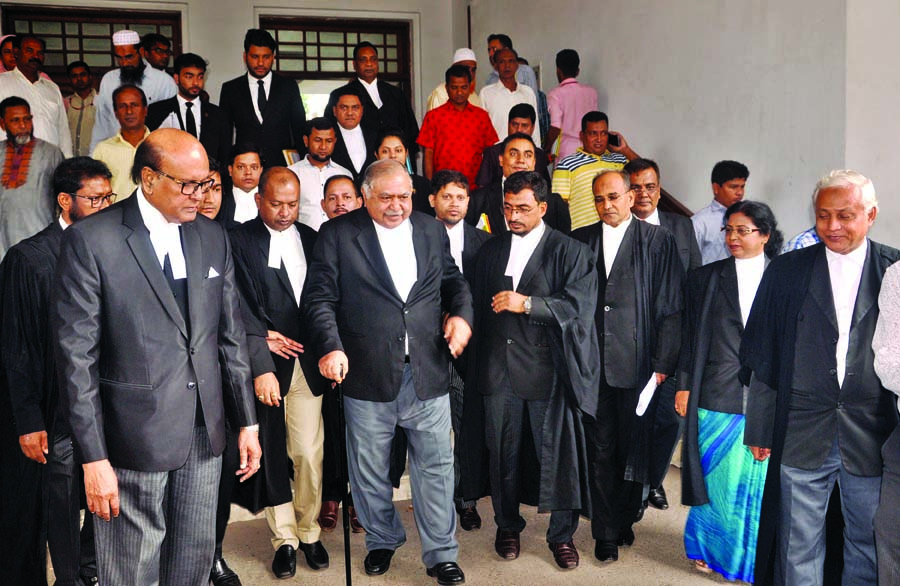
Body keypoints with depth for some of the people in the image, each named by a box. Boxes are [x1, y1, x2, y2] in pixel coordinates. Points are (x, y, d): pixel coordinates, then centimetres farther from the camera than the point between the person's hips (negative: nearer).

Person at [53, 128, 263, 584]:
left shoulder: (214, 238, 7)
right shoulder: (90, 240, -9)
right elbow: (76, 355, -11)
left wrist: (247, 422, 10)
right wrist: (93, 458, -13)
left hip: (205, 431, 5)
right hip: (134, 438, -5)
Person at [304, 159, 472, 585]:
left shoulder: (432, 231, 10)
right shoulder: (337, 234, -1)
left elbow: (453, 281, 18)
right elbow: (320, 297, -5)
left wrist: (462, 313, -2)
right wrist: (331, 346, -17)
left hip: (428, 372, 2)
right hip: (368, 374, -2)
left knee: (435, 466, 7)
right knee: (370, 469, 13)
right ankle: (382, 540, 35)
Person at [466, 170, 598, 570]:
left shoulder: (570, 252, -1)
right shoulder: (491, 250, 13)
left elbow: (579, 305, -12)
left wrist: (526, 304, -19)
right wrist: (477, 363, 12)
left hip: (548, 368, -3)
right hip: (500, 368, 4)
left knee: (558, 452, 2)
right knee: (504, 451, 11)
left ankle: (562, 534, 18)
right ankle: (507, 526, 29)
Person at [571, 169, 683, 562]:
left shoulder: (658, 241, 1)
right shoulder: (580, 241, 8)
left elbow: (670, 307, -1)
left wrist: (662, 363, -7)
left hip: (637, 363, -1)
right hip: (591, 363, 2)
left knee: (633, 447, 10)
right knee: (600, 450, 6)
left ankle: (626, 518, 30)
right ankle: (606, 533, 18)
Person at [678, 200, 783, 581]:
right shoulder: (705, 278, 5)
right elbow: (692, 336, 5)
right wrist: (684, 386, 1)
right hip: (717, 395, 0)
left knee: (759, 480, 6)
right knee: (717, 476, 6)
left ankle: (752, 554, 23)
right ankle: (710, 547, 24)